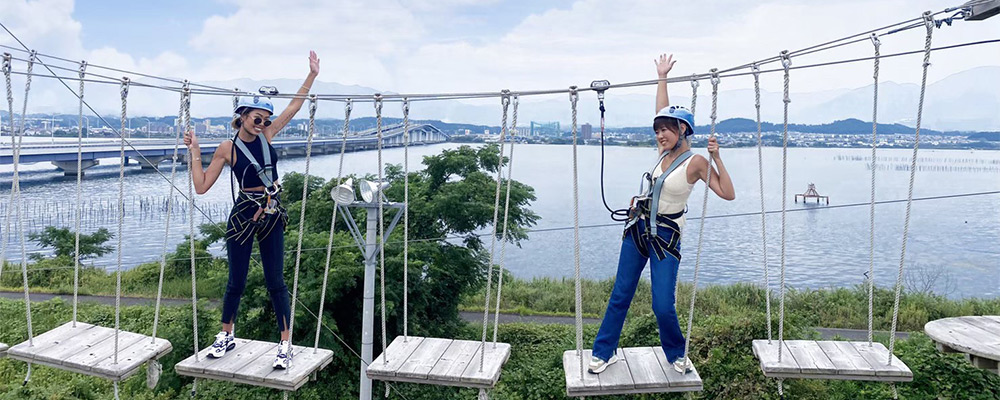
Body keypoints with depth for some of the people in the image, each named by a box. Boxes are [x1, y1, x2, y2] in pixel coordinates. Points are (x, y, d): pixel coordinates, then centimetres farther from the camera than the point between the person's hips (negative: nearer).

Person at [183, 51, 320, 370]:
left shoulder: (266, 135, 4)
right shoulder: (227, 149, -3)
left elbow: (294, 106, 6)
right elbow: (201, 186, -3)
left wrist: (312, 74, 4)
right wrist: (194, 153, -7)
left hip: (272, 216, 2)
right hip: (243, 217, -2)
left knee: (275, 281, 3)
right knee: (237, 282, 8)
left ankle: (285, 344, 8)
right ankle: (226, 336, 30)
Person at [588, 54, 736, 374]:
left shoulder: (696, 162, -11)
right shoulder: (665, 152, 4)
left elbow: (728, 194, -16)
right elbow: (663, 112, 14)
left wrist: (717, 158, -20)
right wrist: (662, 77, 16)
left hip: (665, 237, -5)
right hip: (638, 228, 5)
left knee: (663, 306, -6)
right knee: (620, 295, 8)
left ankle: (676, 354, 22)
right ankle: (604, 352, 19)